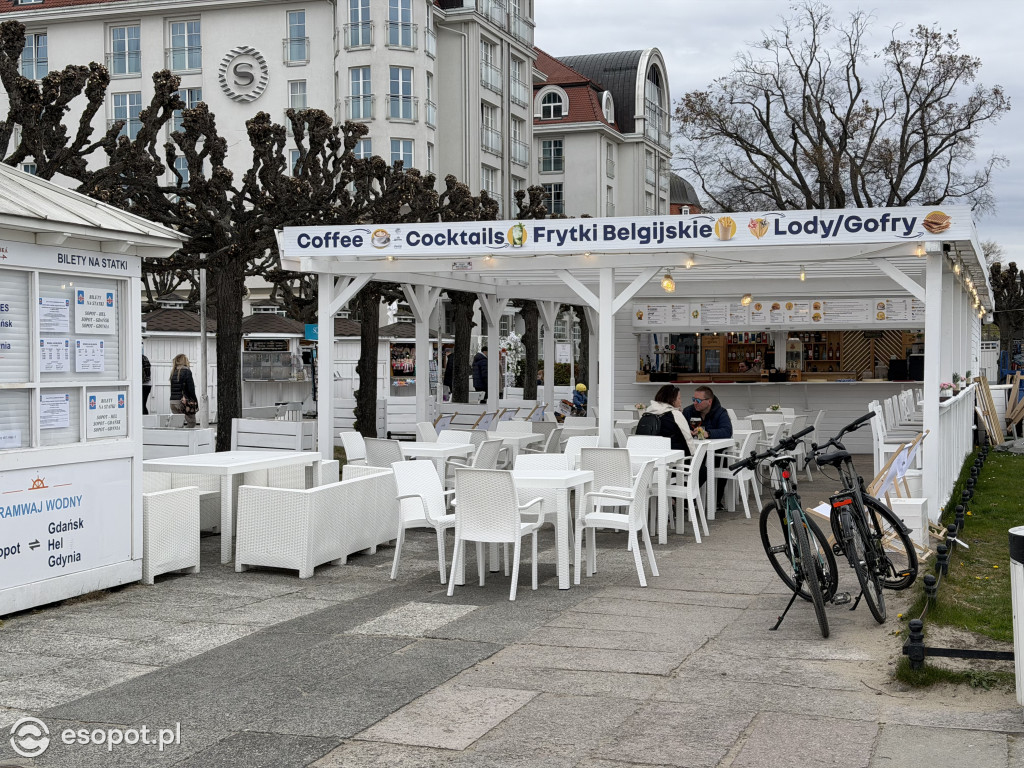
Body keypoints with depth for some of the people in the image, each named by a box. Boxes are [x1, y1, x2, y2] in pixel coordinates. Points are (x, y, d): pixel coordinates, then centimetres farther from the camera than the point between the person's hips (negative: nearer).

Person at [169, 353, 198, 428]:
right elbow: (190, 388, -11)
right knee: (191, 422, 0)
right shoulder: (186, 371, -7)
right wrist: (195, 400, -2)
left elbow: (173, 388, 10)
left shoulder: (173, 372, 11)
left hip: (173, 401, 6)